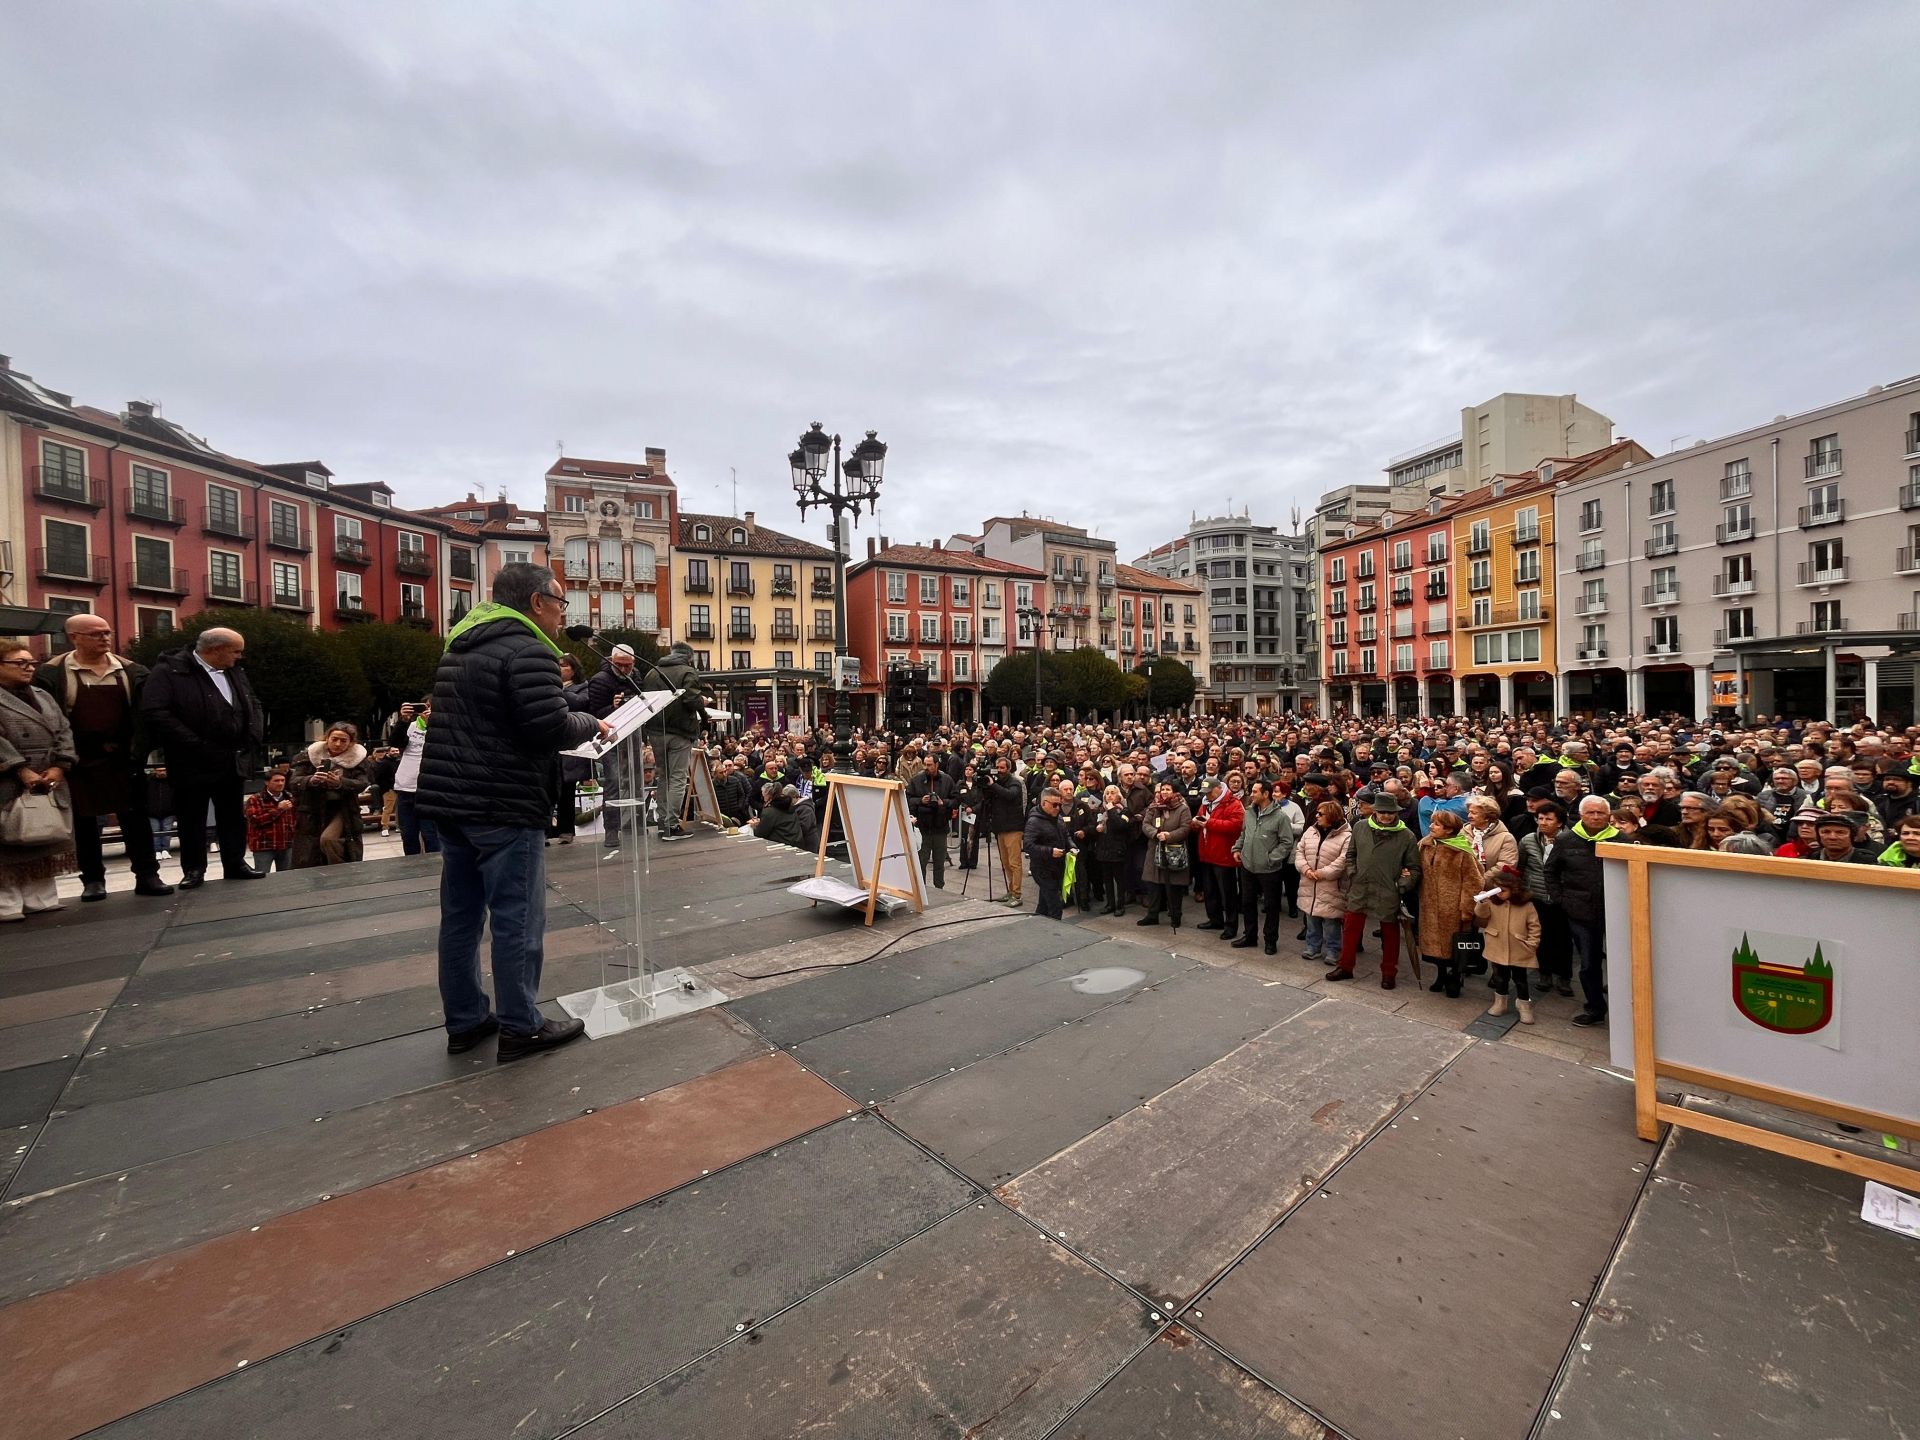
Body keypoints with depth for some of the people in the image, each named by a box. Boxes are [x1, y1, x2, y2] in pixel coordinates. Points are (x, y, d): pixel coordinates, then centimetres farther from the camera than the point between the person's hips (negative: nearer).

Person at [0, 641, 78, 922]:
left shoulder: (43, 696, 14)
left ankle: (40, 899, 17)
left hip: (50, 782, 5)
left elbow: (63, 731, 7)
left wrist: (59, 767, -6)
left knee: (46, 842, 9)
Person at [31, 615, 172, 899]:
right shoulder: (52, 674, -3)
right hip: (78, 761, -1)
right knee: (84, 821, 9)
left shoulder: (131, 672, 4)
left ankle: (147, 875, 9)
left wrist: (138, 753, -5)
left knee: (135, 818, 4)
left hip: (122, 759, 1)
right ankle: (92, 880, 19)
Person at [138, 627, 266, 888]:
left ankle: (235, 864, 19)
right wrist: (197, 746, -20)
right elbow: (155, 713, -19)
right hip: (193, 764, -6)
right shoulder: (169, 671, -11)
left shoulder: (235, 672, 11)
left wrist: (252, 739, 2)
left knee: (234, 817, 11)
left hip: (234, 761, 6)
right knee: (192, 819, 5)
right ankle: (193, 869, 15)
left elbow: (253, 706, 17)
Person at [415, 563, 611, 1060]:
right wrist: (591, 723, -4)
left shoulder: (461, 644, 17)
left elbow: (478, 721, 19)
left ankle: (465, 1021, 27)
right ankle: (521, 1028, 11)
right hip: (504, 809, -9)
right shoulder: (528, 650, -14)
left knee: (460, 916, 15)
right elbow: (551, 728, -23)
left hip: (449, 800, 10)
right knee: (517, 920, 1)